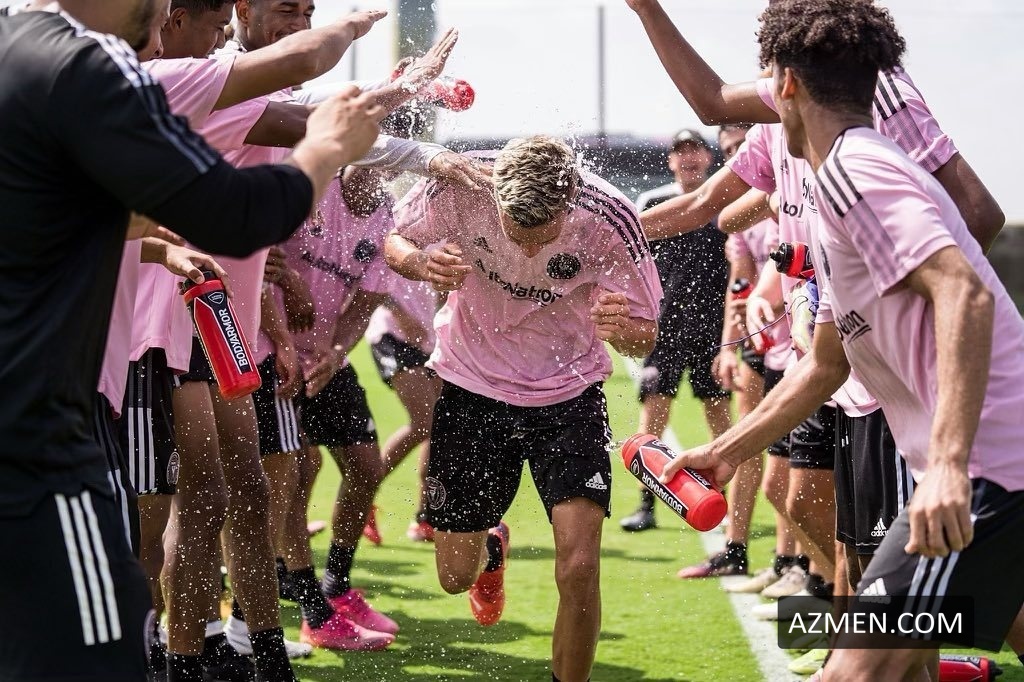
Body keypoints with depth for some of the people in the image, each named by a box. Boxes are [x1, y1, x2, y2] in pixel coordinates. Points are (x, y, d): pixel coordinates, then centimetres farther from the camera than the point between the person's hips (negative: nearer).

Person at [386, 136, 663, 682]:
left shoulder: (609, 218, -24)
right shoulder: (461, 186, -24)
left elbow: (644, 335, -12)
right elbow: (395, 242, -4)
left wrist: (622, 327, -37)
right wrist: (421, 262, -28)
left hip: (569, 392, -1)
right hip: (473, 387, 1)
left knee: (579, 568, -17)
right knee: (457, 575, 10)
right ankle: (490, 546, 47)